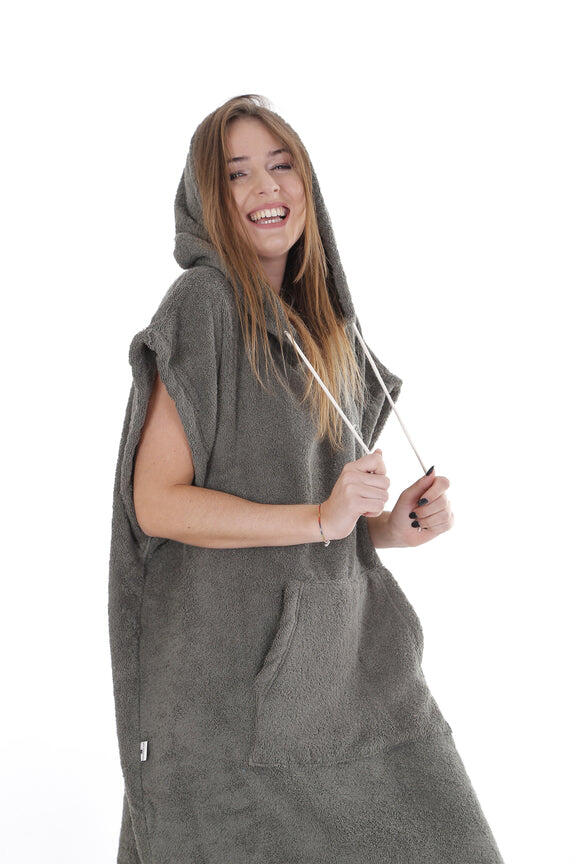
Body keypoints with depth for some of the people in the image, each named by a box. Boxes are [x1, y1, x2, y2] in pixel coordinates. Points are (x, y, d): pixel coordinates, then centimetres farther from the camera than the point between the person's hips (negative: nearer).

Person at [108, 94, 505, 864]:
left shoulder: (314, 324, 13)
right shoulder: (202, 303, -10)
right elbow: (157, 502, -15)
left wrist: (388, 525, -1)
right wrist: (320, 518, -21)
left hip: (331, 649, 7)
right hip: (232, 673, -7)